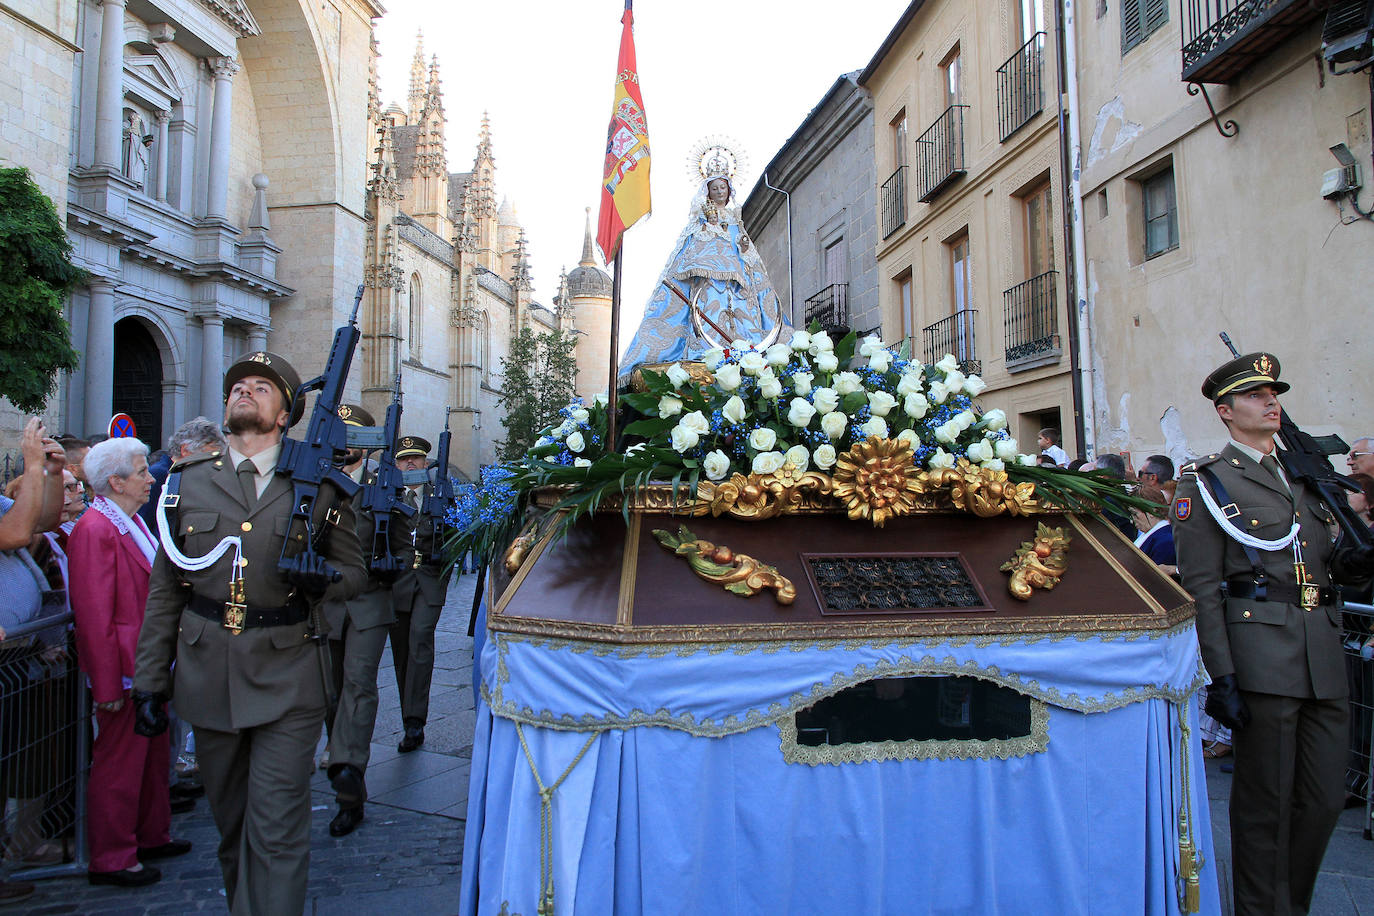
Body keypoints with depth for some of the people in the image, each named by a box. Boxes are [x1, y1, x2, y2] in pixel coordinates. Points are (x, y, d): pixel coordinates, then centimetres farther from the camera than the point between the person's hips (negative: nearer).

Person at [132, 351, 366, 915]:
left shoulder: (319, 487, 0)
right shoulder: (188, 482, 7)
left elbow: (355, 571, 6)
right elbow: (163, 590, 9)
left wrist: (323, 580, -17)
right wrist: (150, 680, 7)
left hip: (287, 680, -3)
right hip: (208, 676, 3)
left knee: (277, 831, -4)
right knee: (231, 824, 17)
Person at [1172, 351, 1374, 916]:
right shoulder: (1205, 483, -2)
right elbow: (1200, 587, -9)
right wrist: (1221, 678, -15)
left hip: (1322, 654, 7)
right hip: (1260, 652, -6)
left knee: (1326, 797, 11)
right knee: (1265, 801, 2)